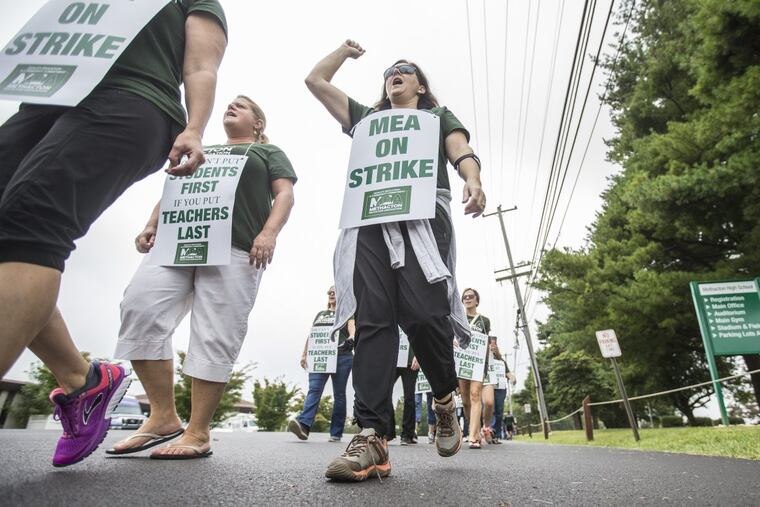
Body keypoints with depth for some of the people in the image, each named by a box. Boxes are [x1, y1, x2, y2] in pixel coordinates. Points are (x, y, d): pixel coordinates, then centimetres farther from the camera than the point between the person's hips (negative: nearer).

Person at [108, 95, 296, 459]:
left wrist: (269, 232, -13)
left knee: (215, 337, -11)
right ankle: (164, 417, -7)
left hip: (234, 249, -4)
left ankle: (198, 433, -5)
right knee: (139, 310, -14)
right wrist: (152, 225, 10)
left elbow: (285, 194, 6)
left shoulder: (268, 153, 21)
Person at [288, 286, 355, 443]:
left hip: (341, 357, -3)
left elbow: (352, 328, -8)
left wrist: (351, 339, -31)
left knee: (339, 394, 0)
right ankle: (303, 425, -27)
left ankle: (336, 433, 5)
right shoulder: (320, 314, 24)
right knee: (314, 390, -14)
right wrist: (304, 354, 14)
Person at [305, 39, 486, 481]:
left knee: (423, 314, -19)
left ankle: (445, 402, 8)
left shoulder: (438, 116, 31)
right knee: (373, 321, -14)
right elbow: (316, 81, 40)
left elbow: (462, 152, 10)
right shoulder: (367, 117, 37)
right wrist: (347, 50, 49)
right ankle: (373, 437, -18)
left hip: (422, 216, -2)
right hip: (369, 221, 3)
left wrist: (473, 181, -12)